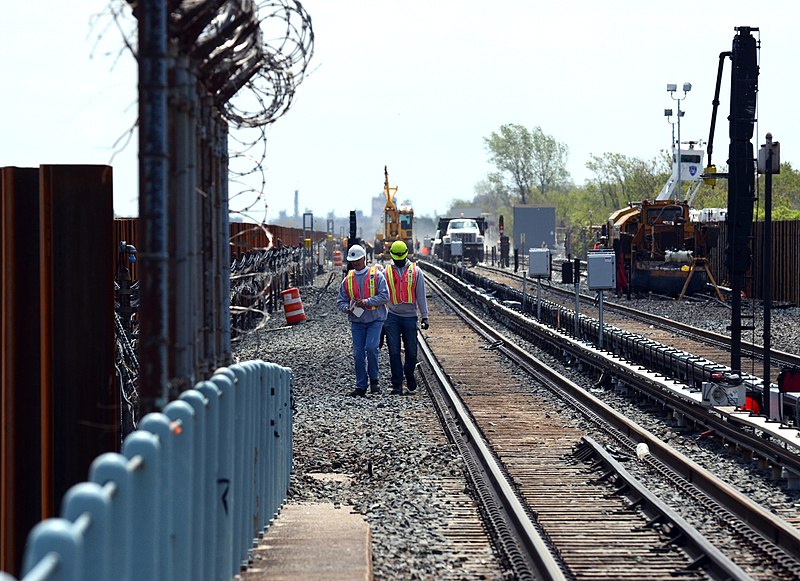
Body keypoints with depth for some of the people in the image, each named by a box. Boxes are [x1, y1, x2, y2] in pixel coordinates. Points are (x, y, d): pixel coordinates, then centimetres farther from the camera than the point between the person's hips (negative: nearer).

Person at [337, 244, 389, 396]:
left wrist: (367, 302, -20)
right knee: (358, 353, 1)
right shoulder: (348, 280, 9)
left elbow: (385, 296, -9)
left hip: (375, 319, -4)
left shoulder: (376, 275, -2)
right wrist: (348, 308, -10)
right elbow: (340, 301, 12)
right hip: (357, 321, 4)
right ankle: (361, 386, 9)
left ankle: (374, 379, 2)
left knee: (371, 347, -19)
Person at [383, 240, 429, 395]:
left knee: (411, 351, 6)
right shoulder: (386, 272, 4)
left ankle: (409, 373, 32)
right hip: (392, 316, 0)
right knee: (394, 351, -3)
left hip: (410, 316, 0)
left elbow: (421, 295, 6)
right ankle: (397, 384, 0)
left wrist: (424, 317, 2)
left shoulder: (415, 271, 3)